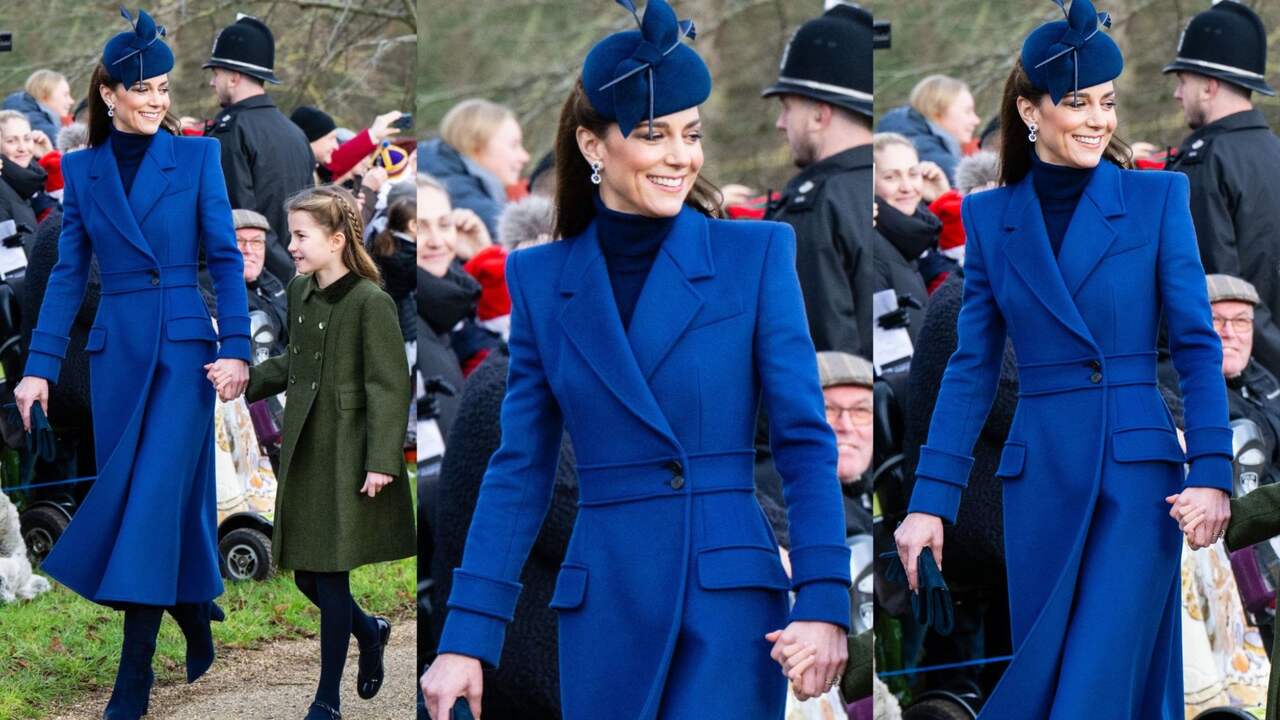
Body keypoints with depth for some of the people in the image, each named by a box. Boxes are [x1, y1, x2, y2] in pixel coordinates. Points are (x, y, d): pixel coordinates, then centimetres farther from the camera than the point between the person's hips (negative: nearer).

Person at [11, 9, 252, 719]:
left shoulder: (195, 157, 0)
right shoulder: (82, 169, 7)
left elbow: (226, 257, -2)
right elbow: (68, 272, 8)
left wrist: (236, 347, -11)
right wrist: (40, 365, 2)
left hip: (182, 346, -3)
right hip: (115, 349, 3)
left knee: (153, 496, -10)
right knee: (148, 496, 7)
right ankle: (196, 622, 28)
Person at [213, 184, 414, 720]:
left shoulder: (371, 303, -16)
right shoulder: (299, 293, 7)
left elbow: (390, 388, -16)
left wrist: (380, 462, -18)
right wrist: (244, 379, 7)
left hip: (346, 460, -7)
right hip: (303, 452, 7)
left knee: (330, 576, -1)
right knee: (305, 575, 12)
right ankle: (370, 632, 39)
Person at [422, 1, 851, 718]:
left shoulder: (756, 254, 2)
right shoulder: (541, 280, 8)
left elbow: (807, 440, -1)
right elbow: (520, 471, 9)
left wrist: (823, 603, -11)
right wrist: (467, 638, 2)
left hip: (730, 605, -2)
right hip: (604, 607, 2)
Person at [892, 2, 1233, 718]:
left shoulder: (1157, 198, 1)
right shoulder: (990, 217, 7)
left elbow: (1198, 344, -1)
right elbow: (973, 368, 8)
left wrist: (1211, 471, -10)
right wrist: (931, 499, 2)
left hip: (1136, 474, -3)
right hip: (1039, 478, 3)